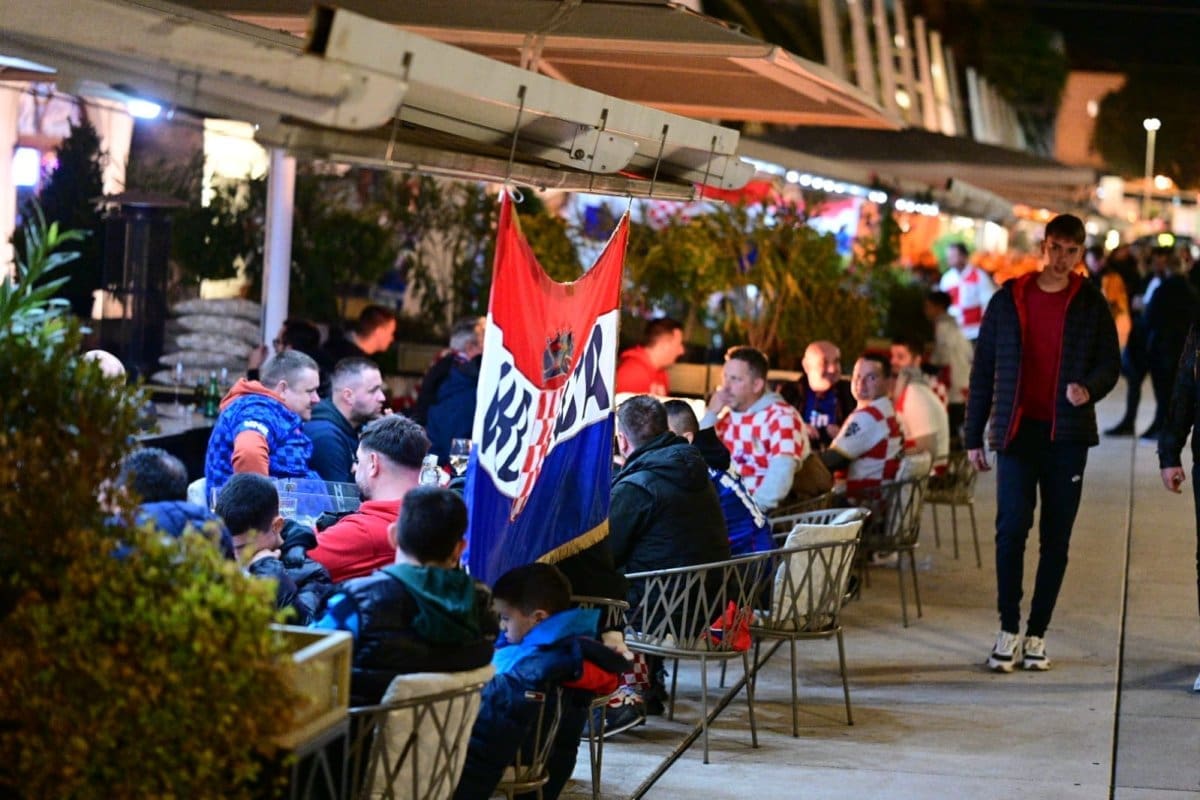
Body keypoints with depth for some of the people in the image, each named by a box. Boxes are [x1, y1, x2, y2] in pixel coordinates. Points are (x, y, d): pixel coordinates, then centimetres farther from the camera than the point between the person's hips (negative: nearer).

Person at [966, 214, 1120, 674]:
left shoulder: (1091, 305, 5)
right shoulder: (1007, 301, 5)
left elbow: (1110, 363, 8)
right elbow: (983, 370, 8)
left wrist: (1090, 389, -16)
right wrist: (974, 435, 5)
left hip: (1067, 436, 1)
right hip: (1018, 431, -1)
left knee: (1056, 539, 4)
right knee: (1011, 528, -11)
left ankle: (1036, 635, 13)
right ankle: (1008, 630, 1)